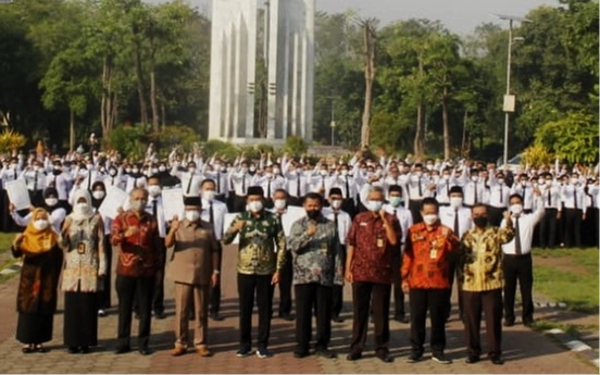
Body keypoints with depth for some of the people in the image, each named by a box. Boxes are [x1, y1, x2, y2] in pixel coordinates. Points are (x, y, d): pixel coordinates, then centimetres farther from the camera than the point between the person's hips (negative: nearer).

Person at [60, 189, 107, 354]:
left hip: (90, 267, -2)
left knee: (88, 305, -2)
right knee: (72, 304, -1)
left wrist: (102, 266, -4)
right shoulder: (69, 219, 10)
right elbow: (64, 244, 6)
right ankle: (72, 341, 6)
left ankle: (86, 341, 6)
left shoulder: (96, 219, 5)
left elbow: (101, 243, 2)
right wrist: (64, 232, -15)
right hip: (72, 267, 2)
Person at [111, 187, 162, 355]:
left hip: (147, 270, 1)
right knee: (125, 307, 4)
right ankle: (123, 342, 12)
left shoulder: (151, 221, 8)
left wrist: (157, 267, 7)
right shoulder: (121, 219, 2)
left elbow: (156, 245, 11)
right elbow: (113, 240, -12)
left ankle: (143, 343, 10)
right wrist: (125, 234, -32)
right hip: (126, 269, -1)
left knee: (145, 308, 3)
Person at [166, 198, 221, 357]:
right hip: (183, 275, -1)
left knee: (201, 312, 5)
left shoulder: (208, 228, 6)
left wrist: (215, 271, -1)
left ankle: (201, 344, 12)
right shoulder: (179, 226, 2)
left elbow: (214, 250, 7)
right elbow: (168, 244, -14)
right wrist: (173, 230, -33)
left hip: (203, 276, 1)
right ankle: (180, 343, 10)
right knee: (181, 311, 2)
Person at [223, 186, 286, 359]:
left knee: (265, 309, 4)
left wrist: (278, 269, -5)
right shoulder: (240, 218, 1)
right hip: (245, 271, 1)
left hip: (266, 271, -1)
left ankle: (262, 345, 14)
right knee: (245, 308, 6)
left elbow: (281, 244, 0)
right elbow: (225, 241, -5)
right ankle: (245, 344, 16)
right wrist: (233, 230, -27)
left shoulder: (272, 219, -1)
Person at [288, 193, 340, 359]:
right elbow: (293, 246, -9)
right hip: (303, 276, -1)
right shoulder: (298, 225, 4)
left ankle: (322, 345, 15)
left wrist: (339, 270, 0)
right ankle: (302, 345, 12)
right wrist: (307, 234, -22)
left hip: (325, 277, 1)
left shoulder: (330, 225, 8)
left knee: (324, 313, 5)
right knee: (303, 312, 3)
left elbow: (336, 250, 6)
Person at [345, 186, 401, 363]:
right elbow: (351, 245, 6)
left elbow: (394, 241, -13)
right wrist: (348, 269, 1)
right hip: (360, 272, 1)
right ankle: (356, 348, 14)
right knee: (359, 312, 7)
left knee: (381, 313, 5)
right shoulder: (359, 219, 6)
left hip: (383, 273, -1)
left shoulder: (391, 219, 3)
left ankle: (382, 348, 13)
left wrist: (385, 219, -16)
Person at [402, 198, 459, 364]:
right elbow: (408, 254, 7)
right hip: (417, 282, 1)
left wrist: (450, 237, -39)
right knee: (417, 317, 5)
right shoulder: (413, 231, 5)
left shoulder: (445, 231, 1)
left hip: (439, 282, -1)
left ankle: (438, 351, 14)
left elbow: (454, 248, -18)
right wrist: (404, 277, 3)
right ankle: (416, 350, 14)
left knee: (438, 318, 6)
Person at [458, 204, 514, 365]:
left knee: (493, 320, 2)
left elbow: (508, 236, -17)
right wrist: (461, 279, 7)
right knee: (471, 321, 7)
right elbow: (460, 258, 15)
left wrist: (508, 222, -35)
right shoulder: (467, 236, 11)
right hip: (470, 285, 3)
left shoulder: (496, 233, 2)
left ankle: (495, 352, 11)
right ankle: (473, 352, 17)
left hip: (492, 284, -3)